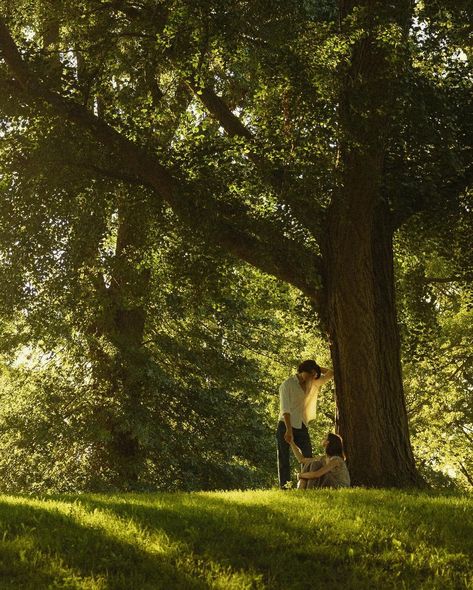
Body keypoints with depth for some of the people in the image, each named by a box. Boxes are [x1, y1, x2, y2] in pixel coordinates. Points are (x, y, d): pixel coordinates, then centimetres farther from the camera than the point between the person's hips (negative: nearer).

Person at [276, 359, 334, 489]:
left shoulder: (313, 384, 9)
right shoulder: (287, 385, -9)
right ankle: (283, 487, -1)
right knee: (284, 459, -2)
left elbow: (330, 373, 15)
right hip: (286, 426, -5)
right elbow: (285, 409, -16)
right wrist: (289, 430, -24)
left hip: (302, 427, 5)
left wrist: (316, 368, 2)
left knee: (308, 458, -6)